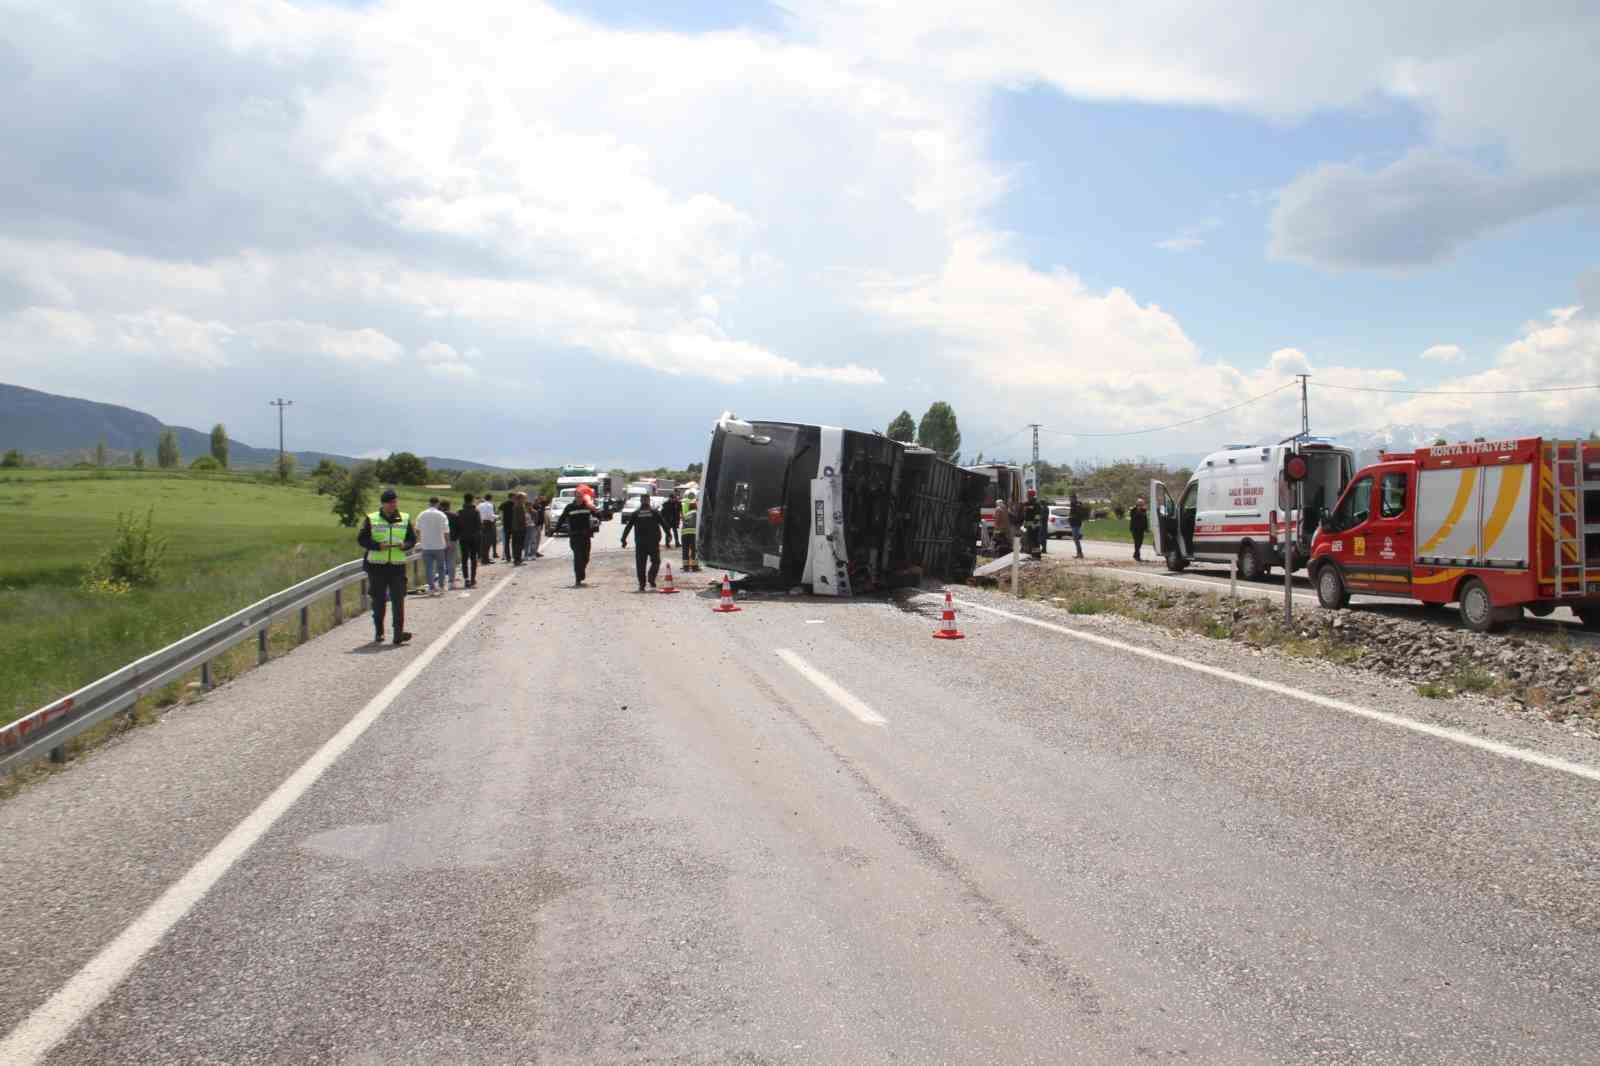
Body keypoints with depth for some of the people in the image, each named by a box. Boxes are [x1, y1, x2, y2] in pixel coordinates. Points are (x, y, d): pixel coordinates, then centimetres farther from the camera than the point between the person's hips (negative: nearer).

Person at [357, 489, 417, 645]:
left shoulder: (405, 519, 8)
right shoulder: (371, 519, 3)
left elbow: (413, 539, 11)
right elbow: (361, 539, -1)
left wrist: (404, 545, -11)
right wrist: (378, 546, -17)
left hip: (397, 566, 1)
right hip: (376, 566, -1)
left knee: (398, 600, -7)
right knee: (378, 600, 7)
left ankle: (398, 633, -10)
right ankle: (378, 632, 20)